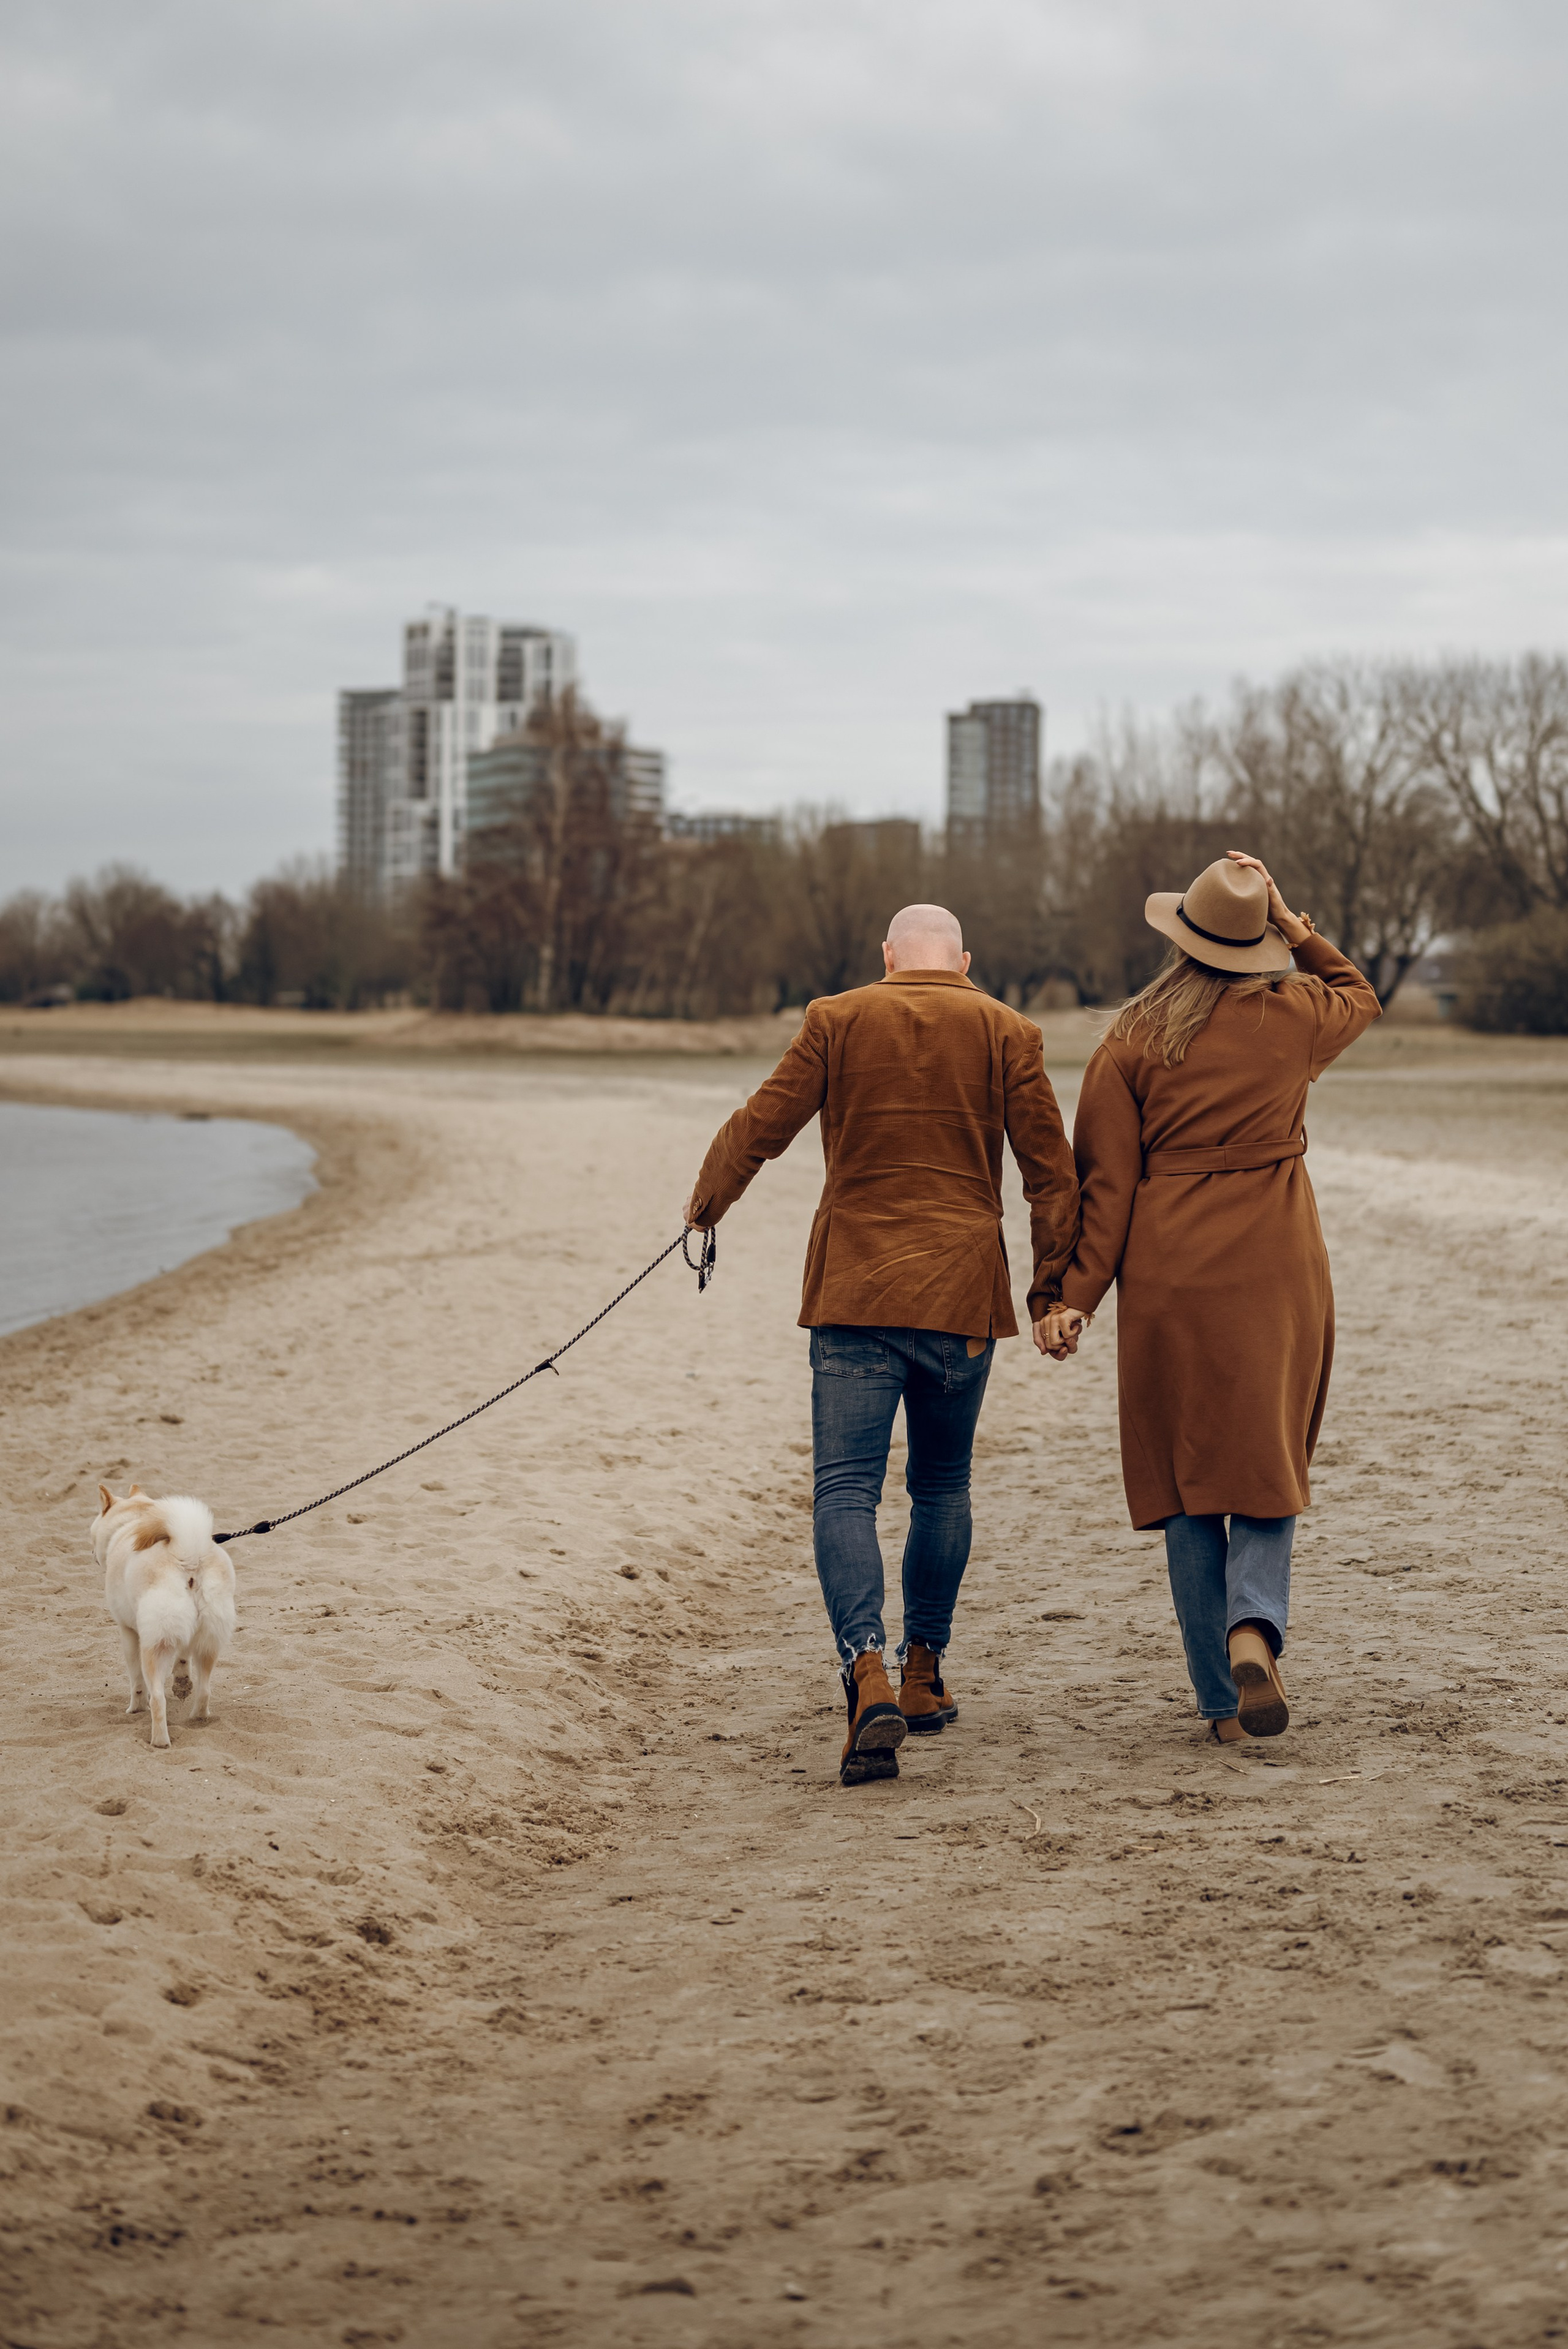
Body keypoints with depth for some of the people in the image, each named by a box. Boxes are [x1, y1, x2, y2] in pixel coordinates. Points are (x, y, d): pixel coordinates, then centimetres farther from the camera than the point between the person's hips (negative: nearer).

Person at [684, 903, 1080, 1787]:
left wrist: (707, 1202, 23)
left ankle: (869, 1676, -24)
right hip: (962, 1293, 1)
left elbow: (761, 1125, 4)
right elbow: (1053, 1168, 3)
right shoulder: (1007, 1034, 5)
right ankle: (924, 1675, 25)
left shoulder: (838, 1021, 3)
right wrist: (1052, 1287, 10)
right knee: (943, 1485, 18)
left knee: (845, 1490, -4)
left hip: (855, 1291, -1)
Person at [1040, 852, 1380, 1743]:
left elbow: (1105, 1180, -5)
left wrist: (1077, 1295, -3)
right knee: (1268, 1463, 11)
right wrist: (1293, 925, 14)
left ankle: (1223, 1700, 8)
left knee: (1189, 1479, 8)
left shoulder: (1135, 1042, -3)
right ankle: (1255, 1624, -17)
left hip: (1170, 1275, 0)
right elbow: (1360, 996, 24)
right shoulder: (1295, 1016, -1)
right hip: (1276, 1273, 0)